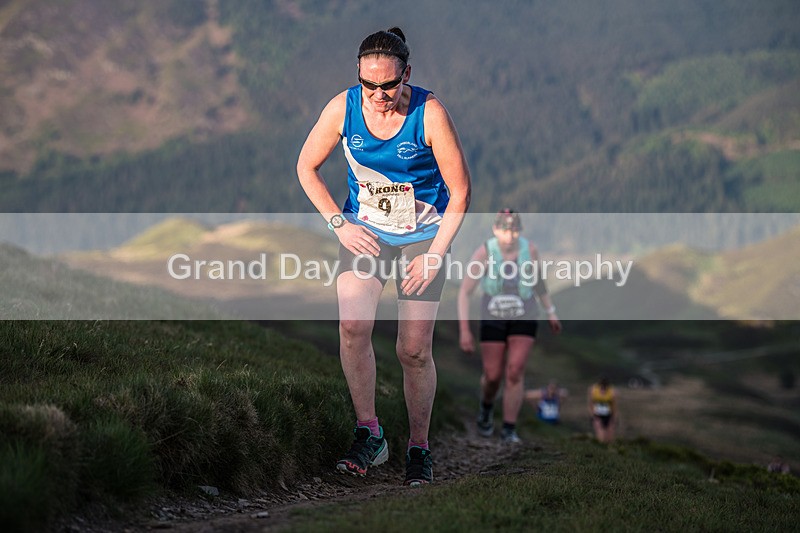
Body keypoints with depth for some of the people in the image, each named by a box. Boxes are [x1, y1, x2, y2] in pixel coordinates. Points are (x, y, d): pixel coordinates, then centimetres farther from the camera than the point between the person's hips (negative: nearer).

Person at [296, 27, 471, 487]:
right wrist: (338, 223, -5)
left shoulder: (430, 114, -20)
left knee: (415, 350, -5)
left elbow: (460, 191, -12)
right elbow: (307, 167, 3)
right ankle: (369, 435, -7)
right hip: (365, 231, 2)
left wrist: (435, 255, -14)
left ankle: (420, 448, 15)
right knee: (353, 327, -21)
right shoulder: (343, 108, -12)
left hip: (424, 235, -2)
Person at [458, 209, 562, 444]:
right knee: (492, 376, 3)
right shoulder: (483, 253, -22)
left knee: (515, 373, -11)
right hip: (493, 319, -1)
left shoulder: (528, 249, -14)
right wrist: (464, 330, -23)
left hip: (524, 319, 1)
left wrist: (551, 312, 14)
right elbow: (464, 292, -18)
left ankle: (509, 430, -2)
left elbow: (538, 281, 5)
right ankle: (486, 406, 37)